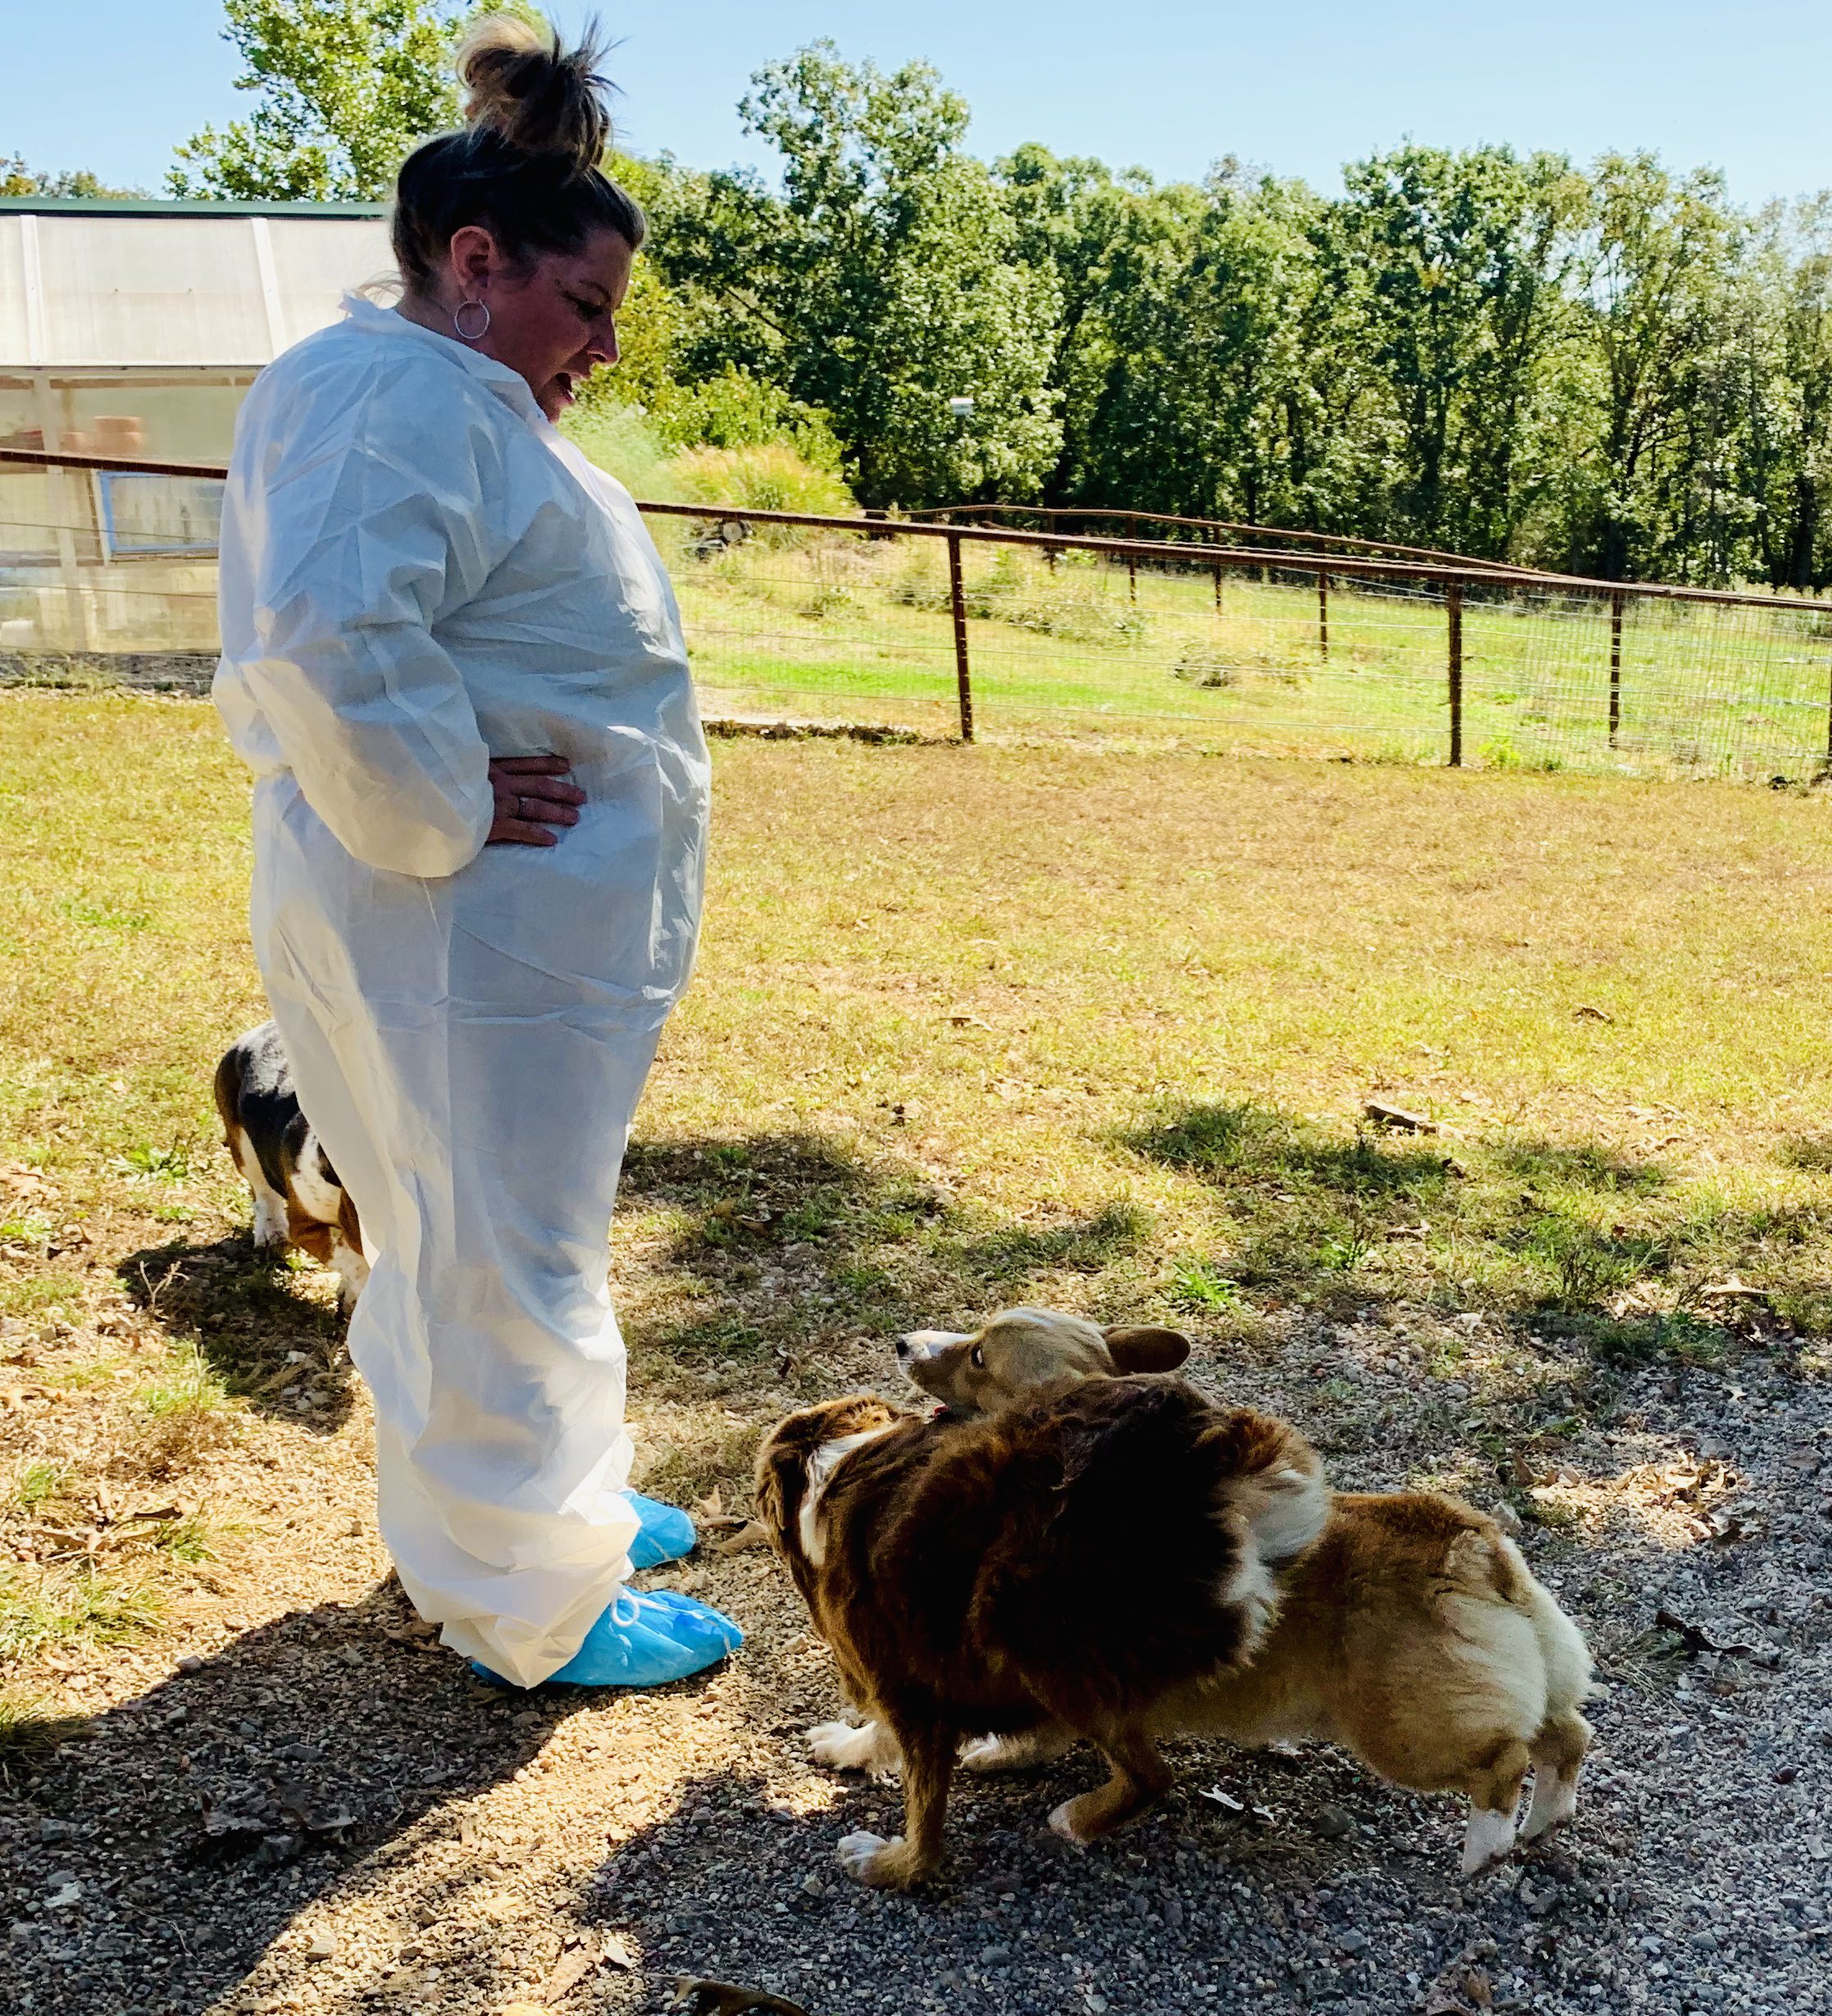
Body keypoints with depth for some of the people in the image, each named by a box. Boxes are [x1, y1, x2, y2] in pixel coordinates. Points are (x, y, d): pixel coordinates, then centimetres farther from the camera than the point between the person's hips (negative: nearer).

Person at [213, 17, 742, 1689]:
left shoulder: (466, 403, 17)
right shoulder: (395, 394, -17)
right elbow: (330, 641, -32)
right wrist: (436, 819, -21)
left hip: (526, 924, 11)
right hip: (467, 931, -11)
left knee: (488, 1239, 22)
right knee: (501, 1261, 2)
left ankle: (529, 1503, 41)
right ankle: (532, 1609, 19)